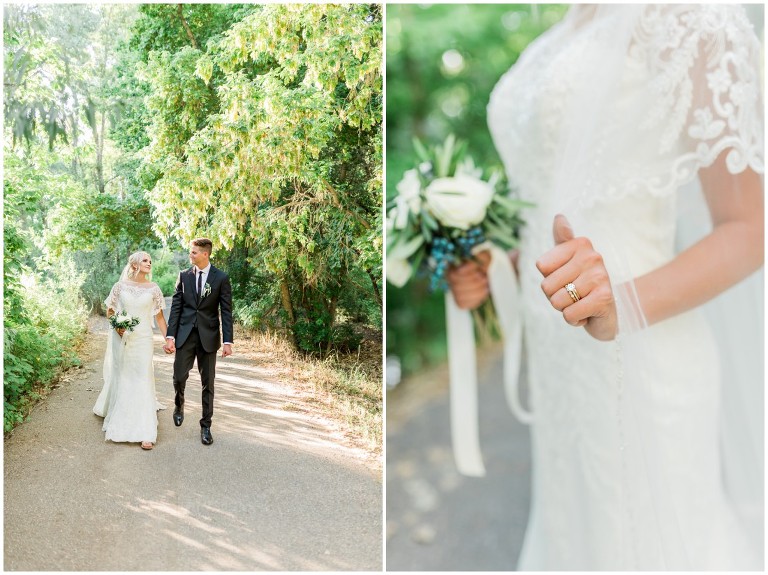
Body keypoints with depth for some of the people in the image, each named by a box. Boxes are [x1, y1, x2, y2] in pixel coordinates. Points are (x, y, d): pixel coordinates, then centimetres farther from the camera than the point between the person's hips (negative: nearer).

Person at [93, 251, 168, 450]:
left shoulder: (153, 288, 2)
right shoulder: (120, 286, 1)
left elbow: (159, 316, 5)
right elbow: (109, 311, 10)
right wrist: (116, 325, -9)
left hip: (143, 340, -1)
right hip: (121, 339, 1)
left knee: (143, 381, -5)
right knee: (121, 378, 10)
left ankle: (145, 432, -3)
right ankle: (120, 423, 31)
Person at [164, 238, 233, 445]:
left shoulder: (221, 278, -3)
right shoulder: (184, 276, 5)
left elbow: (226, 311, -3)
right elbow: (176, 307, 4)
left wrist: (228, 341, -8)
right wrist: (170, 336, -3)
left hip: (208, 336, -2)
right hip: (185, 335, 2)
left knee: (208, 383, 4)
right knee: (179, 377, -2)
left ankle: (206, 426, 16)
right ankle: (179, 405, 32)